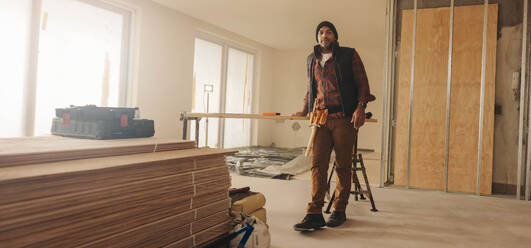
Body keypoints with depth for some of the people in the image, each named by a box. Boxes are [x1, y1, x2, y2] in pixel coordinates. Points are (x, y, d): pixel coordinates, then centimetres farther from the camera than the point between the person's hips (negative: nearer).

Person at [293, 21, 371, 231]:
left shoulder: (349, 55, 5)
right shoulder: (312, 60, 19)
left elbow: (362, 84, 2)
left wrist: (360, 107, -12)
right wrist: (304, 110, 21)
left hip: (344, 118, -3)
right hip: (321, 119, 4)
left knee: (343, 166, 3)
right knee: (318, 164, -5)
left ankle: (339, 211, 15)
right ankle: (315, 214, -6)